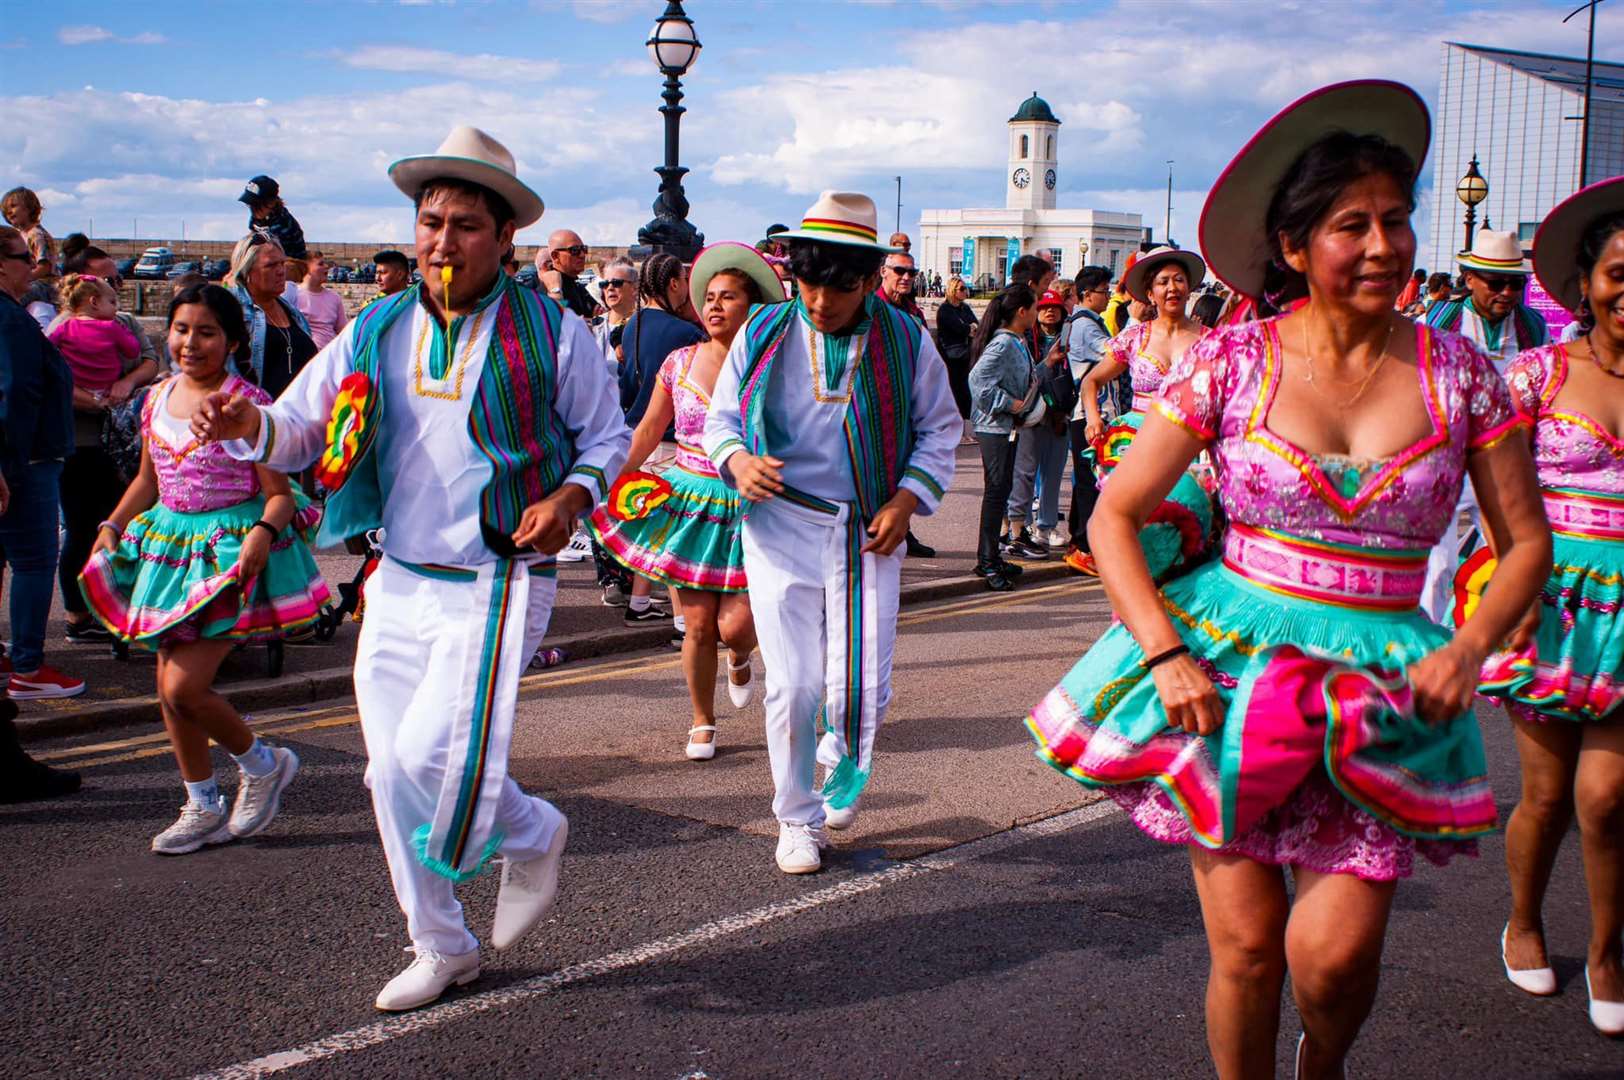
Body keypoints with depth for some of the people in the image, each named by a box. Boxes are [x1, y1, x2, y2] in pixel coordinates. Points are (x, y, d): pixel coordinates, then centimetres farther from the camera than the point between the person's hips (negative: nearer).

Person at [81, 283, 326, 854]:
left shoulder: (247, 403, -11)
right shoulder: (159, 400, 7)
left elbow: (280, 493, -12)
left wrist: (264, 531, -31)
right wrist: (112, 525, 8)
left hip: (232, 552, -7)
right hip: (169, 545, 7)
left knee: (185, 686, -12)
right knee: (169, 687, 9)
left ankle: (261, 763, 15)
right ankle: (203, 806, 25)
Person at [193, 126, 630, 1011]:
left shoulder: (553, 334, -4)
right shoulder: (375, 334, 7)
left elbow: (607, 438, 4)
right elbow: (299, 426, 6)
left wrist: (573, 494, -16)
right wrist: (249, 425, -16)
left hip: (496, 587, -5)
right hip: (397, 584, 5)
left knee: (433, 755, -16)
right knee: (392, 774, 9)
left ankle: (532, 835, 18)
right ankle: (440, 947, 27)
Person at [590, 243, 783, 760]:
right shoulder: (680, 363, 2)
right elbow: (648, 432, 12)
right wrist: (609, 483, 8)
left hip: (750, 510, -2)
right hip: (687, 502, 2)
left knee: (734, 626, -8)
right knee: (697, 626, 3)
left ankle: (740, 658, 31)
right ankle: (703, 723, 23)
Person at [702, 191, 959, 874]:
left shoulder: (904, 341, 2)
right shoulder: (764, 334, 2)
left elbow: (939, 428, 11)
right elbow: (720, 417, 9)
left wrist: (908, 498, -5)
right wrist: (737, 461, -13)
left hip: (867, 533, 0)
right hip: (779, 527, 0)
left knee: (861, 689, -2)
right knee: (792, 686, -3)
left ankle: (845, 766, 35)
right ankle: (798, 818, 20)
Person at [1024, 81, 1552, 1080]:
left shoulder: (1457, 373, 0)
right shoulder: (1234, 361, -5)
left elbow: (1528, 540, 7)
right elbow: (1115, 515, -2)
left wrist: (1471, 648, -9)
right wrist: (1165, 655, -13)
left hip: (1382, 692, 1)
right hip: (1231, 662, 0)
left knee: (1333, 952, -8)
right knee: (1246, 946, -2)